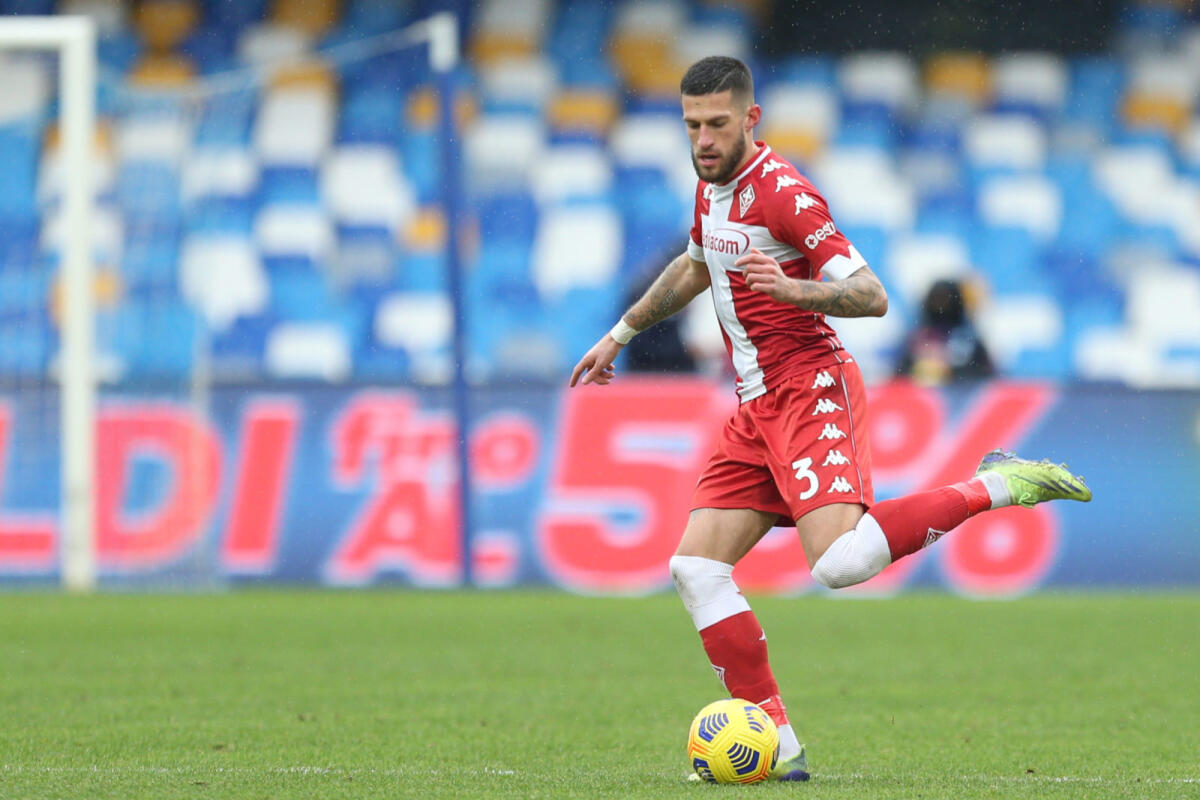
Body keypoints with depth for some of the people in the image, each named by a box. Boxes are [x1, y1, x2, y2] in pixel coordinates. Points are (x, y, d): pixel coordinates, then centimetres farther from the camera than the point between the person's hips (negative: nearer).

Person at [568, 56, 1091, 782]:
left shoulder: (781, 191, -13)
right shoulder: (713, 186, 14)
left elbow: (871, 295, -18)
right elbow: (694, 268, 36)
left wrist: (792, 288, -34)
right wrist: (621, 334, 42)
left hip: (811, 393, -9)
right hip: (757, 410, 9)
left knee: (840, 563, -31)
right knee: (696, 570, -1)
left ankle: (997, 486, -14)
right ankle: (778, 746, 0)